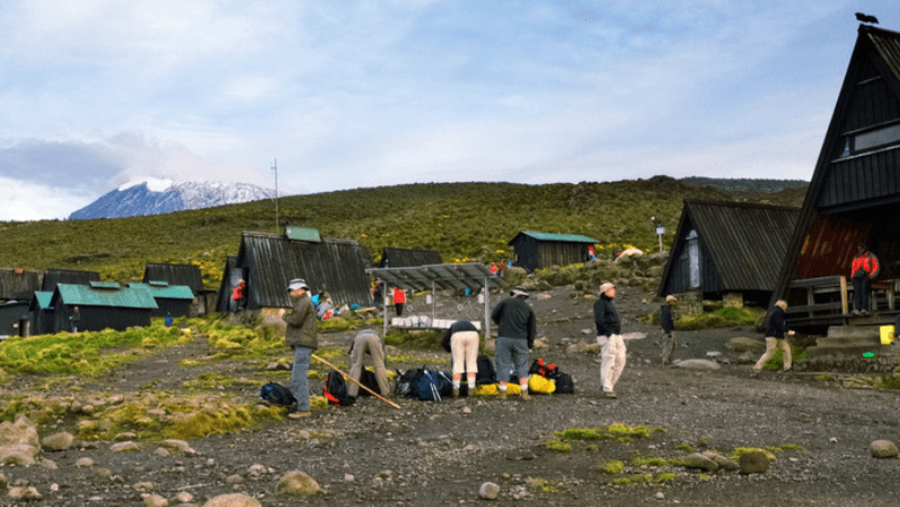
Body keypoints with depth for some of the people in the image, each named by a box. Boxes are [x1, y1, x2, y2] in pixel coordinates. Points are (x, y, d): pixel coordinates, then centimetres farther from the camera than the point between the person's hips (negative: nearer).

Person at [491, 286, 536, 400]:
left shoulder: (505, 302, 5)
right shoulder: (528, 309, 13)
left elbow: (494, 315, 2)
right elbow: (532, 329, 11)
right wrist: (529, 346, 16)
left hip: (504, 337, -2)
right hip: (521, 339, 2)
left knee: (503, 365, 3)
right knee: (522, 366, 9)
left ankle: (503, 393, 4)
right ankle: (525, 393, 2)